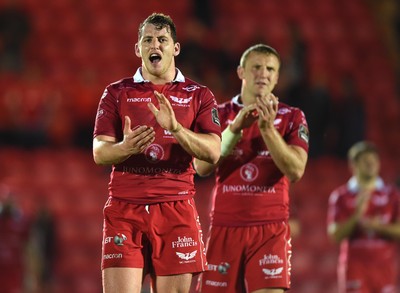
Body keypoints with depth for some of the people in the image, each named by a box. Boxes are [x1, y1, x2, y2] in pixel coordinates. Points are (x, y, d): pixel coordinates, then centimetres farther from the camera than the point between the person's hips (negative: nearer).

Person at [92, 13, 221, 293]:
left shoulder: (198, 95, 9)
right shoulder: (116, 93, 10)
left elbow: (213, 151, -3)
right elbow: (99, 152, 1)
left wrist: (176, 128, -21)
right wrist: (126, 147, -22)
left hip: (176, 209, 0)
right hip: (124, 208, 0)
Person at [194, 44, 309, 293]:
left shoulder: (292, 117, 5)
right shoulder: (219, 114, 8)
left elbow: (295, 171, -8)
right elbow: (202, 167, -5)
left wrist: (267, 128, -17)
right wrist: (235, 128, -15)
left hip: (271, 228, -2)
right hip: (225, 226, 2)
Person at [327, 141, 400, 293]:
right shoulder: (340, 196, 4)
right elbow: (336, 234, -2)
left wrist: (377, 226, -14)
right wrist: (357, 215, -16)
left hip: (385, 266, 2)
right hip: (354, 267, -2)